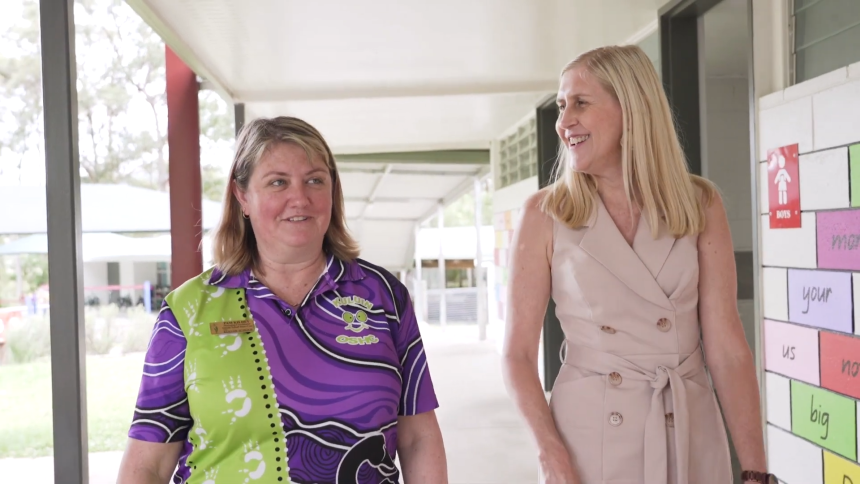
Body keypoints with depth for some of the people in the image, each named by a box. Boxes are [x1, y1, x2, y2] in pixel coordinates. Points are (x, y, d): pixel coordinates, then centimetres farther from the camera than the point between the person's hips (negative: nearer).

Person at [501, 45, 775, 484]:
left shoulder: (699, 205, -2)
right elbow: (518, 354, -6)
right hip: (588, 438, -2)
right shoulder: (545, 215, -6)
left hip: (691, 434, 2)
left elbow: (727, 347, -4)